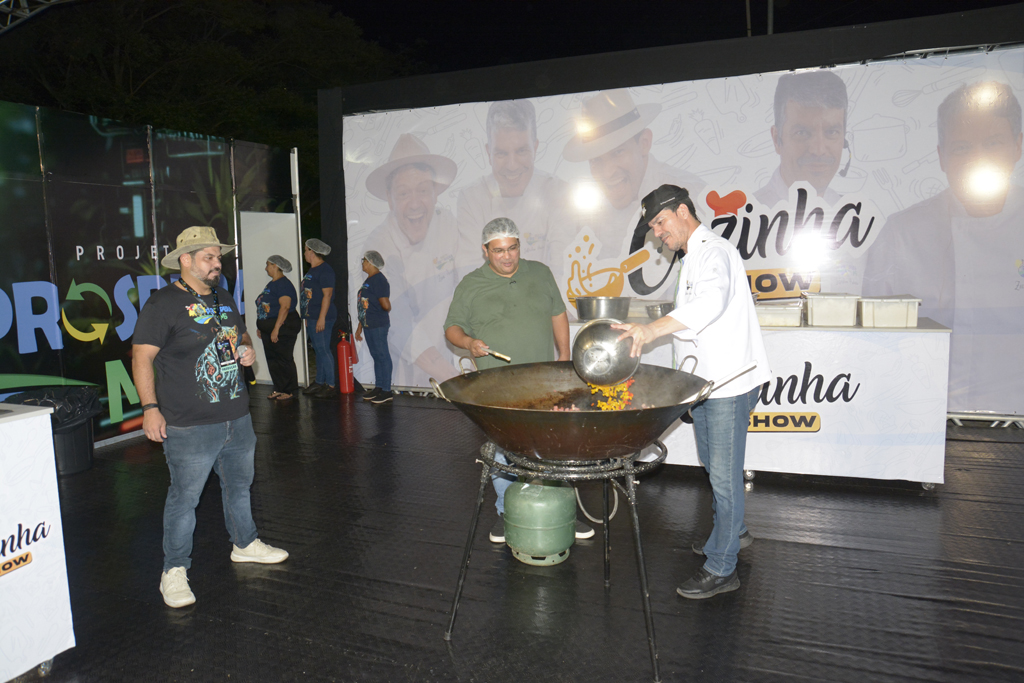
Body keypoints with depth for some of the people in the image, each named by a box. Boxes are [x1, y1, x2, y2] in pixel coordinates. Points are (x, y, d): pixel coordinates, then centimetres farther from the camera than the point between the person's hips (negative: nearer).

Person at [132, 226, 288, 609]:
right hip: (190, 426, -7)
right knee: (184, 496, 1)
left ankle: (245, 544, 38)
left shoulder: (224, 300, 14)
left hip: (237, 418, 7)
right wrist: (150, 407, -19)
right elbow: (142, 356, -13)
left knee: (239, 484, 20)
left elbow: (241, 335, 29)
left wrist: (246, 349, 5)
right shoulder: (163, 303, -10)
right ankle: (174, 571, 16)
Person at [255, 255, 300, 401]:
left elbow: (285, 307, -23)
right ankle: (279, 389, 19)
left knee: (284, 360, -4)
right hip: (268, 329, 10)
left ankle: (289, 390, 5)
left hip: (283, 328, -10)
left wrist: (276, 329, -26)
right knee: (272, 360, 11)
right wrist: (260, 326, 19)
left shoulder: (284, 284, -15)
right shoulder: (271, 284, 17)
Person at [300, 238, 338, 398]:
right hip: (311, 317, 10)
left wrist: (321, 318, -23)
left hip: (321, 318, -10)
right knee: (318, 351, 13)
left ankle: (331, 386, -5)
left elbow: (327, 295, -19)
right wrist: (307, 317, 20)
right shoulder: (312, 270, 18)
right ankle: (319, 383, 20)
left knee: (323, 350, -9)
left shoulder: (324, 270, -13)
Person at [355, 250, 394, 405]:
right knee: (376, 356, 14)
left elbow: (386, 305, -22)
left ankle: (387, 391, 1)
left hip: (378, 325, -10)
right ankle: (378, 387, 22)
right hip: (369, 325, 10)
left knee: (383, 356, -4)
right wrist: (360, 326, 20)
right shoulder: (368, 280, 16)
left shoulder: (379, 280, -14)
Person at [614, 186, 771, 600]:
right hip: (704, 381, 10)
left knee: (723, 473, -3)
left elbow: (711, 302, -38)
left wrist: (653, 329, -49)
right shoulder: (693, 258, 18)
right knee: (712, 465, 21)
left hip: (729, 381, -10)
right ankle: (733, 531, 40)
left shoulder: (714, 252, -16)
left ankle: (722, 568, 8)